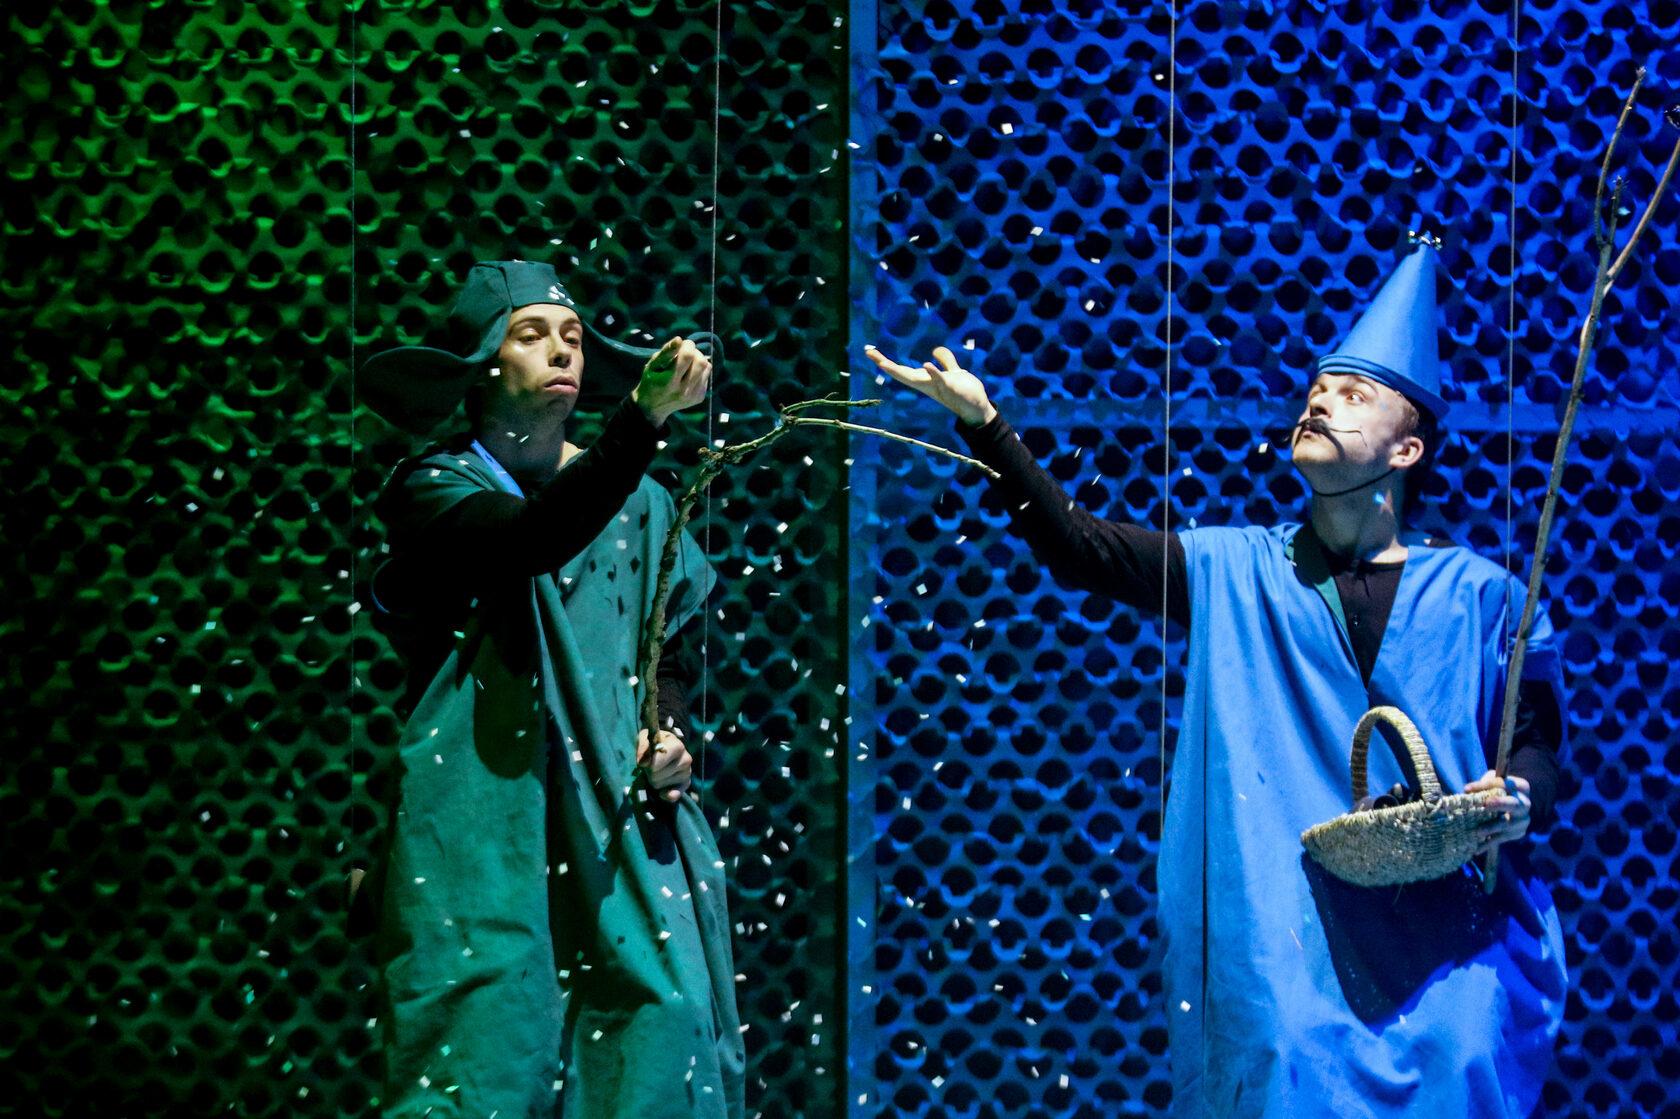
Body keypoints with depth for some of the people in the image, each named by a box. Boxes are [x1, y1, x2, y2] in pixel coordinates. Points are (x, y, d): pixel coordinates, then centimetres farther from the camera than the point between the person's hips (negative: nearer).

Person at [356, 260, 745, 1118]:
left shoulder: (637, 504, 15)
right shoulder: (438, 487, 0)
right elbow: (533, 541, -21)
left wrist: (670, 736, 3)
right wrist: (644, 415, -32)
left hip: (617, 814, 4)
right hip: (486, 814, -4)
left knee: (661, 1016, -9)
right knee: (493, 1027, -12)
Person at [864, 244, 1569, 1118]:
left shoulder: (1476, 594, 8)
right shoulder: (1236, 571, 11)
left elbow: (1537, 742, 9)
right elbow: (1076, 547, 5)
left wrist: (1518, 801, -13)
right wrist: (982, 421, -3)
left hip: (1445, 938, 0)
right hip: (1282, 931, 1)